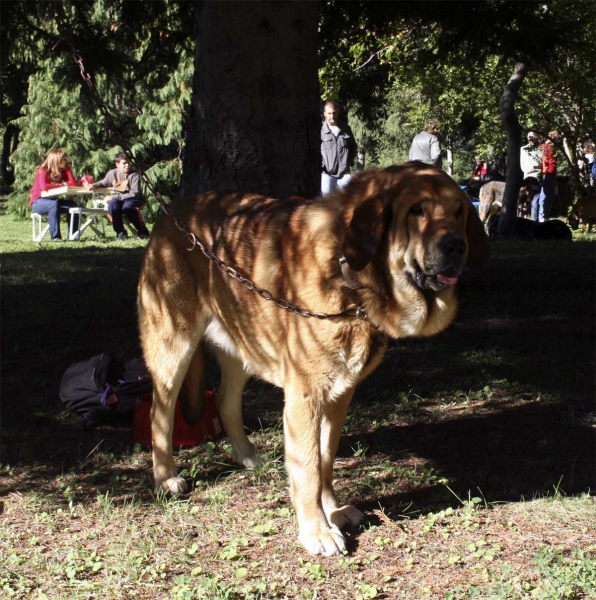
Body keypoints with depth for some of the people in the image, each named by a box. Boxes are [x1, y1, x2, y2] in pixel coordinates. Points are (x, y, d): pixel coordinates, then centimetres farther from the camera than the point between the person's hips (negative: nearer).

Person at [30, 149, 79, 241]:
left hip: (53, 201, 7)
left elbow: (73, 184, -8)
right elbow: (44, 187, -33)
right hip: (38, 202, -7)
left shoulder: (62, 172, 6)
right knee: (54, 204, -37)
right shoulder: (43, 171, -14)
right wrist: (62, 185, -22)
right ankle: (55, 236, -41)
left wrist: (67, 168, -7)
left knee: (72, 204, -14)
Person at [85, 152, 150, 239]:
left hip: (133, 200, -3)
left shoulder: (134, 175, -11)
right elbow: (103, 183, 21)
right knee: (112, 204, -33)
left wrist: (114, 197, -23)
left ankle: (142, 231, -17)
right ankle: (120, 232, -20)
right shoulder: (112, 173, 1)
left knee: (127, 206, -39)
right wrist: (94, 185, -3)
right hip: (118, 200, 3)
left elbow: (134, 193, -19)